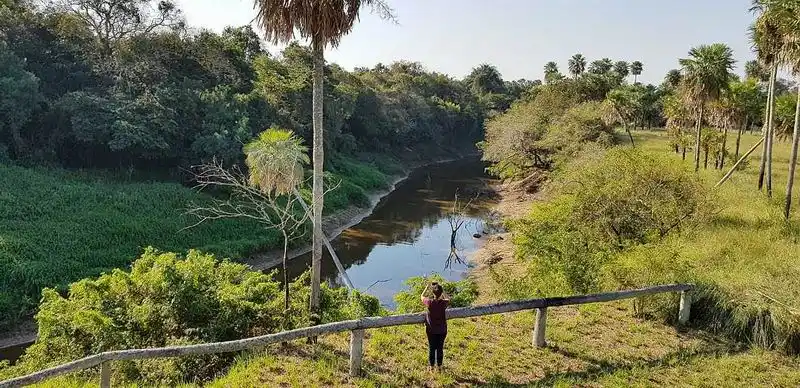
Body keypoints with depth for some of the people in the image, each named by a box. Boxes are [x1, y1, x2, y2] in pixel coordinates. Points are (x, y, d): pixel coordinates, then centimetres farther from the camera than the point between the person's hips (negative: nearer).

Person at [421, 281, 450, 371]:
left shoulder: (430, 302, -20)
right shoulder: (443, 303, -18)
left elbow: (422, 297, 2)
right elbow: (448, 299, 8)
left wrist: (427, 287, 13)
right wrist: (442, 290, 9)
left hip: (431, 330, 0)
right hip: (442, 330, 0)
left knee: (431, 348, 14)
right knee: (440, 348, 14)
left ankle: (431, 366, 25)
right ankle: (439, 366, 25)